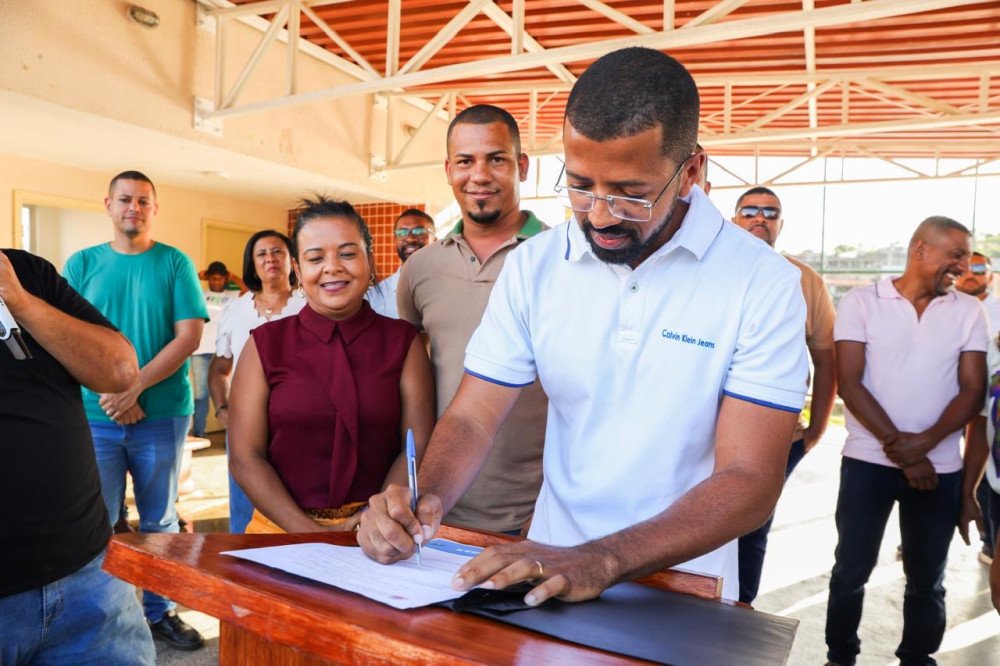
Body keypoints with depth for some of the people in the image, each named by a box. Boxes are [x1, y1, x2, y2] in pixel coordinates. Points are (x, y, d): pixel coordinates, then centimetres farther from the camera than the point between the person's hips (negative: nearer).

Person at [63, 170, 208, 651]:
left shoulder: (175, 263, 2)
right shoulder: (82, 264, 7)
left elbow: (189, 336, -6)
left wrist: (134, 386, -15)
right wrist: (110, 393, -12)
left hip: (163, 415, -1)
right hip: (95, 416, 1)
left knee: (159, 520, 10)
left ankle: (159, 611, 24)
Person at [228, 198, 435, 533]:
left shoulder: (404, 342, 5)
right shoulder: (265, 344, 5)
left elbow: (418, 447, 1)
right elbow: (245, 457, 1)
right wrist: (311, 533, -10)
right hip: (283, 531, 1)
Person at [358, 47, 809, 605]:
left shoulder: (763, 284, -13)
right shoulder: (533, 266, -3)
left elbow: (750, 480, -17)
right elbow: (472, 418, -1)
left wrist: (600, 561, -31)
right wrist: (424, 501, -21)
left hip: (682, 589, 0)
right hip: (550, 561, 1)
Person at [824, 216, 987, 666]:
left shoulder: (968, 312, 4)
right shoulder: (861, 301, -4)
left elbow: (972, 390, -1)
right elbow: (849, 383, -9)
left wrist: (924, 442, -16)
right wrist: (897, 445, -14)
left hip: (939, 467, 2)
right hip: (867, 461, -2)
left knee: (926, 579, 14)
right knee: (851, 571, 9)